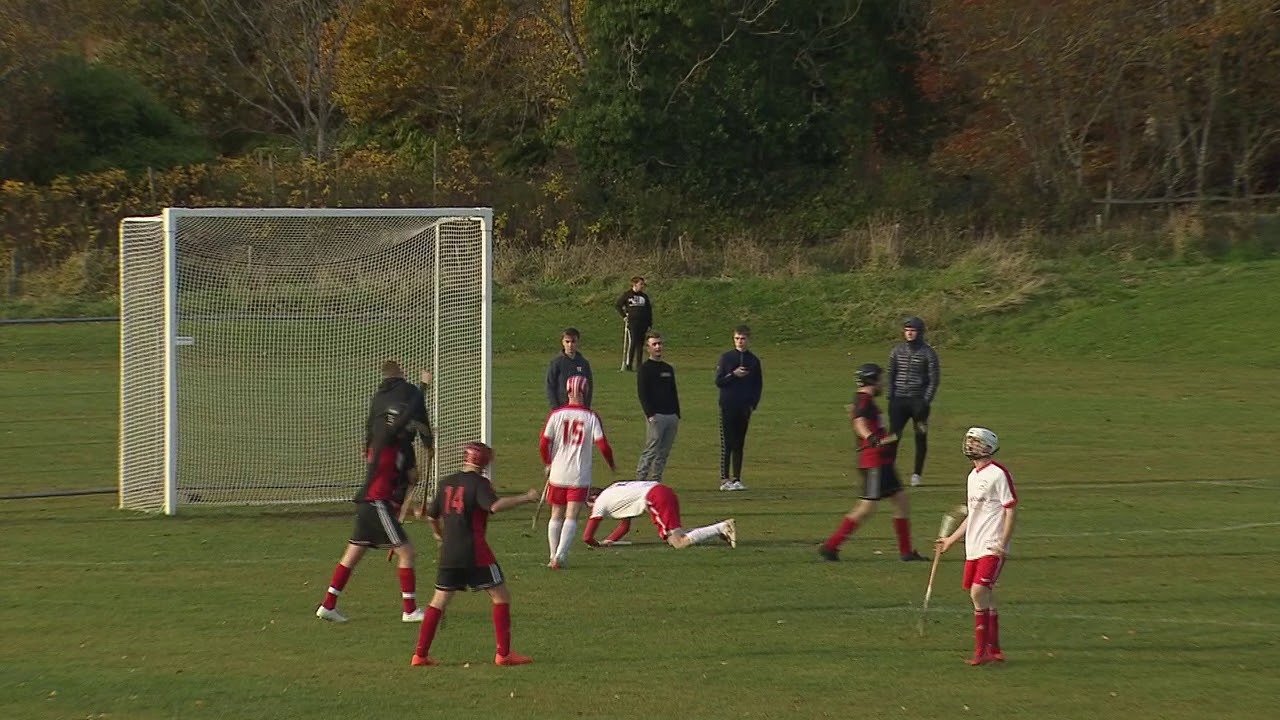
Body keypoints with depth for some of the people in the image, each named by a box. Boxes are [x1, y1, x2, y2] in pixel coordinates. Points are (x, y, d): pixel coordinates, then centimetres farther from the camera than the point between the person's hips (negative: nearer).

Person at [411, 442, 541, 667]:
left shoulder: (447, 483, 12)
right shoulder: (479, 483, -7)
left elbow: (432, 515, 19)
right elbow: (495, 505, -25)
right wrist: (526, 498, -19)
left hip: (449, 553, 6)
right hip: (475, 553, -6)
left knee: (439, 600, 11)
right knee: (501, 596, 4)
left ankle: (420, 654, 6)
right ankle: (504, 653, -1)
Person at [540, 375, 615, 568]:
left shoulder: (556, 415, -1)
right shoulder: (591, 417, -4)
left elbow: (543, 445, -3)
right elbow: (603, 445, -8)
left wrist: (548, 464, 15)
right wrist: (611, 464, 11)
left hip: (557, 473, 2)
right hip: (580, 476, -2)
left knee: (556, 516, 15)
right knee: (571, 517, -2)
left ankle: (553, 556, 16)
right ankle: (560, 555, -17)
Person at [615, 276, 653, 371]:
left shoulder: (644, 297, 12)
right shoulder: (627, 295, -1)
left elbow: (649, 311, 16)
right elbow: (617, 306, 5)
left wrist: (650, 324, 11)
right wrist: (624, 316, -3)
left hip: (642, 324, 5)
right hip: (631, 323, -5)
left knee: (640, 345, 5)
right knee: (631, 343, -14)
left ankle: (637, 366, 11)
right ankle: (627, 364, -12)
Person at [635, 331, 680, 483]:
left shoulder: (668, 368, 19)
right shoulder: (645, 369, -1)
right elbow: (642, 394, -8)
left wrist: (677, 415, 14)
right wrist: (650, 414, -17)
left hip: (671, 416, 7)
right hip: (656, 416, -7)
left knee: (664, 453, 5)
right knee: (651, 450, -13)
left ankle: (657, 481, 8)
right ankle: (639, 481, -12)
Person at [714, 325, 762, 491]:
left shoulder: (753, 360, 8)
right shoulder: (726, 358, 1)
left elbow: (758, 385, 13)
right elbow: (718, 381, -2)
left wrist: (753, 404, 2)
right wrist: (734, 375, -16)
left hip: (744, 408, 3)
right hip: (728, 407, -3)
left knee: (739, 444, 6)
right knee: (727, 444, -5)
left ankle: (737, 479, 8)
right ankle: (725, 479, -5)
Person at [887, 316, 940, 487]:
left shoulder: (927, 352, -3)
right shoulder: (897, 350, 8)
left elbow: (934, 379, -4)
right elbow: (891, 374, 12)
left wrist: (926, 401, -11)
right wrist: (890, 396, 2)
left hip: (918, 400, -3)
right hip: (899, 400, 3)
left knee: (921, 437, 3)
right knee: (893, 435, -6)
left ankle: (917, 474, 13)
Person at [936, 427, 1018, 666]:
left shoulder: (998, 474, -10)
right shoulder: (973, 476, 16)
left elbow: (1011, 510, -11)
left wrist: (1003, 543, -17)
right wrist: (951, 540, 26)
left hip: (992, 547, -9)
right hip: (973, 546, 9)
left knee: (979, 592, -16)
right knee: (985, 598, 9)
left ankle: (981, 651, -13)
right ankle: (994, 651, 16)